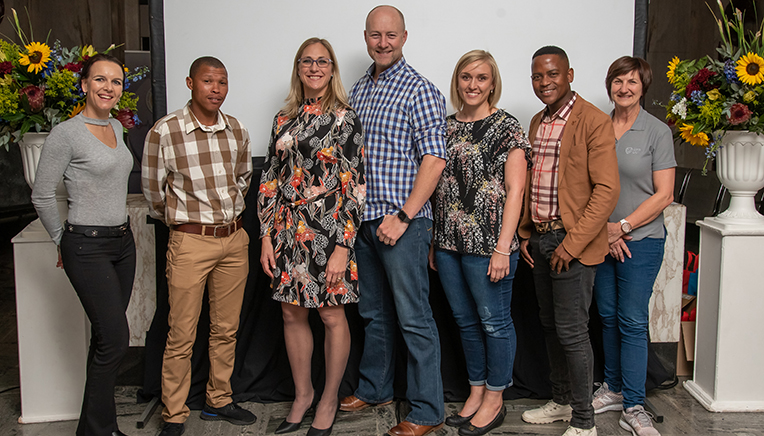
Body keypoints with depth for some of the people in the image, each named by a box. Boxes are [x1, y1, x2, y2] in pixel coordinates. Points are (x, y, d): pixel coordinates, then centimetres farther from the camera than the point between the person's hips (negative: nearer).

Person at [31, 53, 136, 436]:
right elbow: (42, 196, -8)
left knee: (106, 338, 11)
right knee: (115, 339, -7)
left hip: (122, 241, 7)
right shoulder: (66, 134, -13)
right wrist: (63, 242, 1)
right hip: (88, 247, -7)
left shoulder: (116, 127, 10)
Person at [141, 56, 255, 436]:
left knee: (226, 329, 13)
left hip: (234, 238, 5)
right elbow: (153, 190, 1)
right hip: (190, 242, -4)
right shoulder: (164, 132, -9)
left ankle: (218, 401, 29)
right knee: (181, 336, 1)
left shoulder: (237, 131, 5)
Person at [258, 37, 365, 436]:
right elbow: (269, 181, 10)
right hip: (288, 230, 5)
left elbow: (355, 187, -9)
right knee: (292, 314, 11)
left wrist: (342, 247, -15)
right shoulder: (284, 120, 10)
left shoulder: (344, 119, -4)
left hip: (329, 230, -4)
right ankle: (302, 393, 29)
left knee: (332, 316, 5)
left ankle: (329, 400, 21)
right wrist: (266, 237, 3)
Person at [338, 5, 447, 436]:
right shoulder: (359, 89, 13)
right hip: (364, 220, 7)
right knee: (374, 312, 18)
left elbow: (435, 159, -16)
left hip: (402, 221, -7)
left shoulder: (419, 89, -9)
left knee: (414, 318, -2)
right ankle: (375, 388, 34)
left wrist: (403, 217, -19)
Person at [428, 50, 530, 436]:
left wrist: (503, 247, -16)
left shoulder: (507, 127, -5)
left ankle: (494, 400, 19)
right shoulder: (448, 126, 12)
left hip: (487, 244, -6)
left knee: (494, 321, 5)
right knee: (466, 320, 15)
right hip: (449, 243, 6)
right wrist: (435, 241, 12)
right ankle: (476, 392, 29)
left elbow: (514, 191, -10)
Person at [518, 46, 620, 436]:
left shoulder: (594, 122, -12)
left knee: (571, 331, -3)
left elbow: (607, 190, -17)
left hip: (572, 243, -7)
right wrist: (526, 233, 13)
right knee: (550, 326, 16)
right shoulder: (537, 122, 13)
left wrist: (571, 244, -19)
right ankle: (561, 402, 31)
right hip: (540, 239, 8)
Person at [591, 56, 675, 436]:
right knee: (608, 316, 12)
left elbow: (664, 195, -7)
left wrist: (622, 226, -13)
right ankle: (613, 388, 27)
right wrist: (603, 228, -5)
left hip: (641, 239, -4)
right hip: (600, 240, 4)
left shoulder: (657, 131, -4)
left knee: (632, 321, -4)